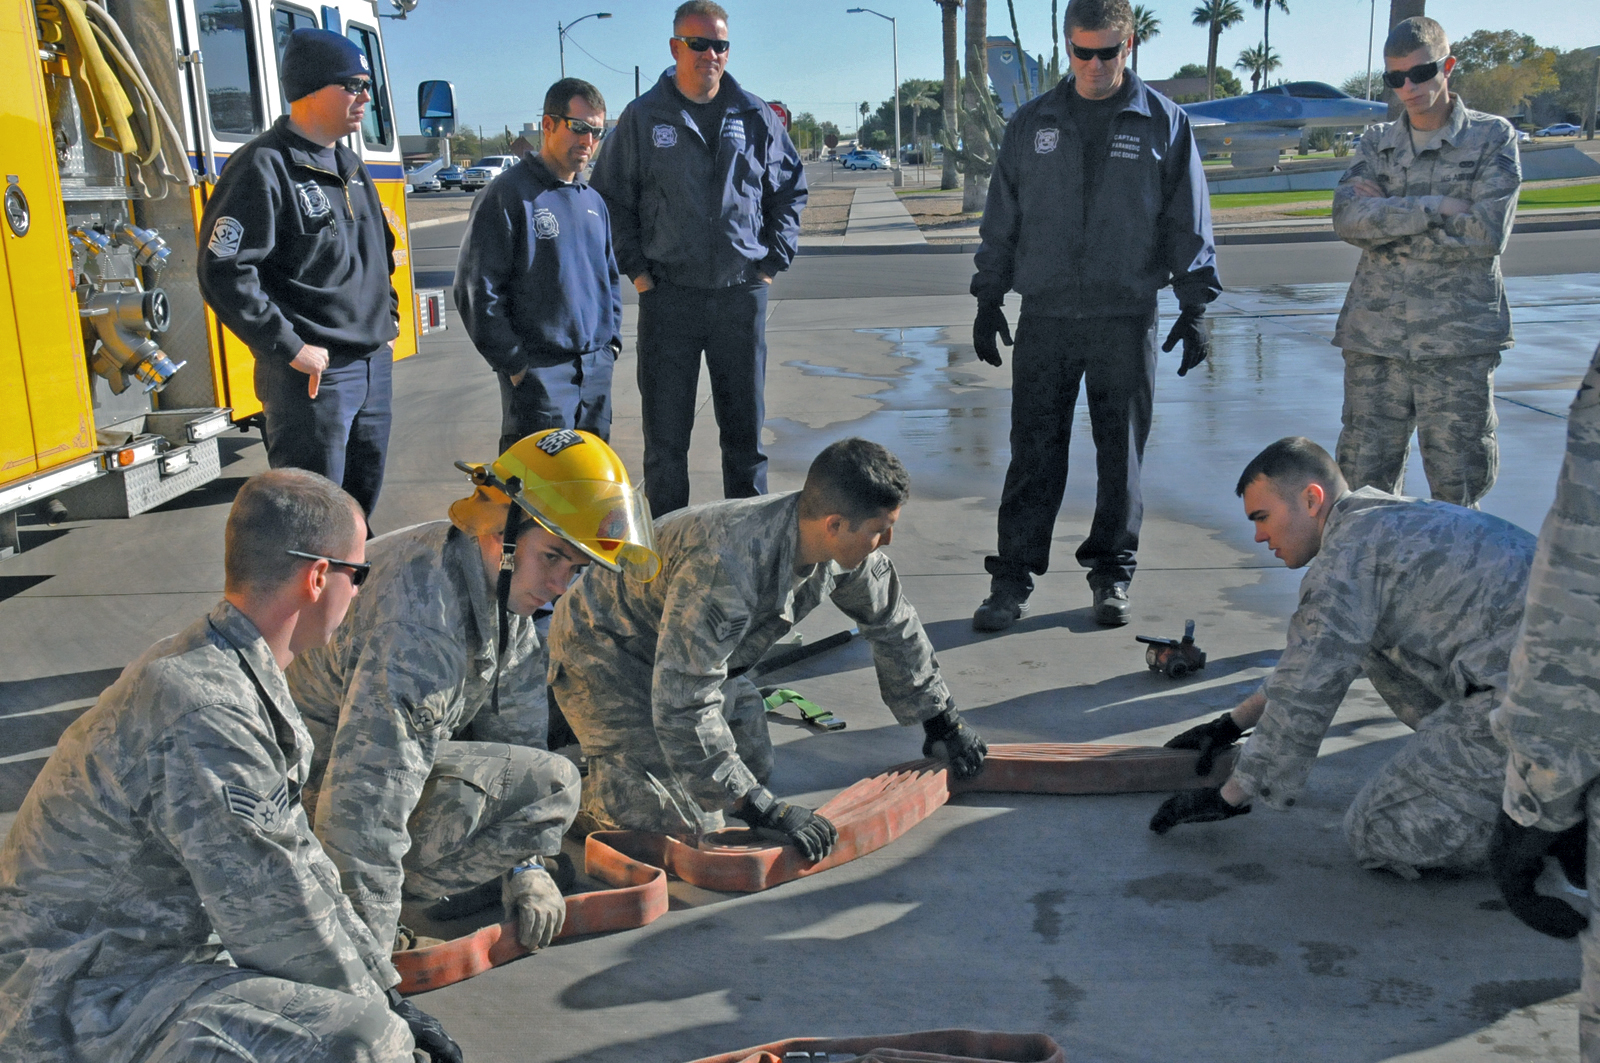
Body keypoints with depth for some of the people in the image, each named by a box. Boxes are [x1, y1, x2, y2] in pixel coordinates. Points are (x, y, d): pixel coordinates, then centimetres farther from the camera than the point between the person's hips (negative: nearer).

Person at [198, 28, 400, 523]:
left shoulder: (351, 167, 15)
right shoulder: (263, 167, -12)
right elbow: (224, 273, -20)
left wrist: (388, 314, 18)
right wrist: (289, 349, -20)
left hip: (375, 366, 8)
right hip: (313, 374, -8)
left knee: (361, 505, 17)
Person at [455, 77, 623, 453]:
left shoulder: (594, 201, 16)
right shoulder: (509, 193, -6)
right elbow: (476, 288, -10)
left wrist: (611, 339, 13)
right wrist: (512, 362, -12)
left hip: (597, 367, 7)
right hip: (539, 371, -7)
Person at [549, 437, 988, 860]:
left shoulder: (846, 545, -15)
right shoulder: (724, 567, -41)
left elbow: (893, 624, 4)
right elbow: (683, 706, -39)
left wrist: (942, 721, 14)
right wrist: (762, 809, -36)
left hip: (694, 654, 8)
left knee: (754, 764, 12)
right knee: (687, 824, -17)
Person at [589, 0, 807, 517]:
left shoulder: (756, 118, 7)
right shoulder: (643, 118, 2)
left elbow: (791, 189, 16)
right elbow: (611, 198, 6)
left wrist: (774, 260, 6)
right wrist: (636, 268, -2)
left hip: (741, 294, 2)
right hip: (667, 295, -1)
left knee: (745, 427, 9)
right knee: (665, 434, 3)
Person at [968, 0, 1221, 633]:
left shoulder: (1164, 123, 4)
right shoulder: (1032, 124, 9)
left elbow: (1189, 223, 6)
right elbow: (1001, 219, 13)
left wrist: (1195, 307, 1)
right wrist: (988, 300, 9)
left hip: (1126, 318, -1)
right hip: (1045, 317, 1)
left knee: (1121, 452, 6)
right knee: (1034, 453, 0)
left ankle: (1112, 573, 19)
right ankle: (1013, 578, 6)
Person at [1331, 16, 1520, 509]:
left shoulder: (1493, 138, 5)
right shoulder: (1376, 144, 12)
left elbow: (1487, 233, -10)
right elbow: (1347, 219, -7)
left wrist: (1388, 220, -7)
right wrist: (1434, 207, -15)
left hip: (1460, 341, -2)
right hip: (1375, 338, 2)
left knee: (1460, 486, 3)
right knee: (1363, 480, 3)